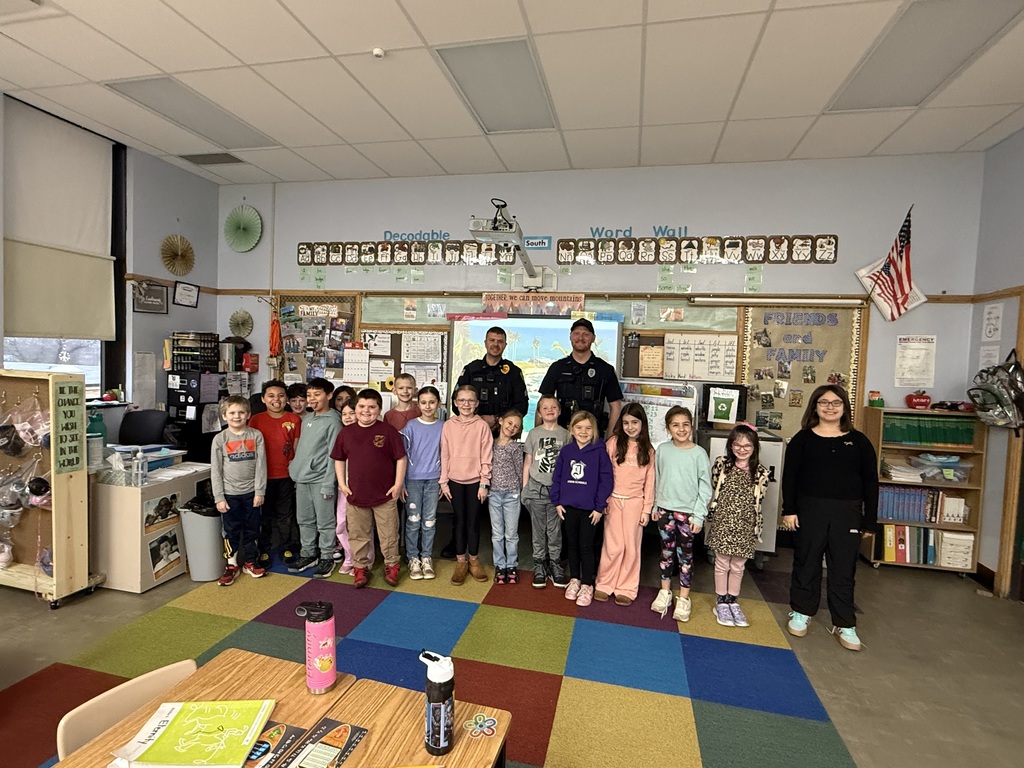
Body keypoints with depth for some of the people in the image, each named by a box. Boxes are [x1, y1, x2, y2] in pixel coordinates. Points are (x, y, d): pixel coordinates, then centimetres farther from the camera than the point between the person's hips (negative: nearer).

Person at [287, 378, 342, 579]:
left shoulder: (332, 421, -11)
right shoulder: (306, 419, 12)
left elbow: (333, 455, -14)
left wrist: (328, 484, -17)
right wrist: (295, 468, 14)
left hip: (320, 479, -7)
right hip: (302, 478, 8)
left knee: (325, 522, 3)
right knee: (304, 520, 17)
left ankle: (327, 558, 16)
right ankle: (308, 553, 31)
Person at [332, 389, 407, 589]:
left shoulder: (388, 431, -9)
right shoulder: (346, 433, 1)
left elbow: (401, 458, -5)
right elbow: (339, 459, 12)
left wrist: (398, 484, -8)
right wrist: (342, 483, 4)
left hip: (385, 495, -2)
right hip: (355, 495, 3)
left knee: (389, 535, 11)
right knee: (358, 535, 15)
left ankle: (391, 565, 30)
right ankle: (361, 567, 32)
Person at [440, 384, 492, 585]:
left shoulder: (482, 426, -5)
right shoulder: (449, 425, 0)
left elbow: (486, 456, -4)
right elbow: (444, 455, 2)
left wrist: (484, 483, -6)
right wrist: (444, 482, 0)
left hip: (475, 481, -1)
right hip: (455, 480, 1)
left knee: (473, 520, 8)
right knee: (459, 520, 9)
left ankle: (473, 560, 25)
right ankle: (460, 561, 23)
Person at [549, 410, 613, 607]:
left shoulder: (599, 452, -9)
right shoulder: (566, 451, 1)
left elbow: (606, 480, -9)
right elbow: (557, 477, 5)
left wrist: (599, 507, -10)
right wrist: (557, 501, 2)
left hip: (590, 509, -3)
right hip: (568, 507, 4)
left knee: (586, 547, 5)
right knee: (572, 545, 16)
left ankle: (587, 585, 21)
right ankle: (574, 579, 32)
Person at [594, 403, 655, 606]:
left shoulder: (648, 450, 3)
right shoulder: (614, 443, -2)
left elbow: (649, 481, 4)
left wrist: (647, 509, 1)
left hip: (635, 502, 1)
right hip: (613, 500, -1)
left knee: (631, 546, 7)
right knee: (613, 546, 3)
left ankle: (626, 588, 21)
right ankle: (604, 585, 19)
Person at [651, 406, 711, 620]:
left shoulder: (699, 453, -10)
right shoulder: (662, 450, -1)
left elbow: (705, 487, -7)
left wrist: (699, 515, -9)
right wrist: (655, 506, 9)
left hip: (687, 512, -3)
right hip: (665, 509, 3)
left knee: (685, 553, 7)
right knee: (667, 550, 13)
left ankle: (684, 598, 20)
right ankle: (664, 592, 28)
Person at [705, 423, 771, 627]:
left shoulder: (761, 472, -2)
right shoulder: (721, 464, -4)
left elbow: (758, 501, 3)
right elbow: (713, 490, 2)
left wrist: (757, 526, 3)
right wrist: (711, 516, 2)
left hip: (745, 527, 1)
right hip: (722, 523, -1)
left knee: (738, 566, 13)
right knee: (722, 564, 8)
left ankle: (732, 601, 30)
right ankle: (721, 603, 22)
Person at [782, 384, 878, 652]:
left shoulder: (859, 441, 4)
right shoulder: (802, 439, 1)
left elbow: (870, 482, 5)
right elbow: (789, 476, 0)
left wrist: (869, 521, 3)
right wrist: (789, 510, -6)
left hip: (847, 514, 1)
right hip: (810, 510, 0)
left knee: (843, 569, 8)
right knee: (806, 562, 11)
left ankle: (844, 625, 21)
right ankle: (801, 612, 27)